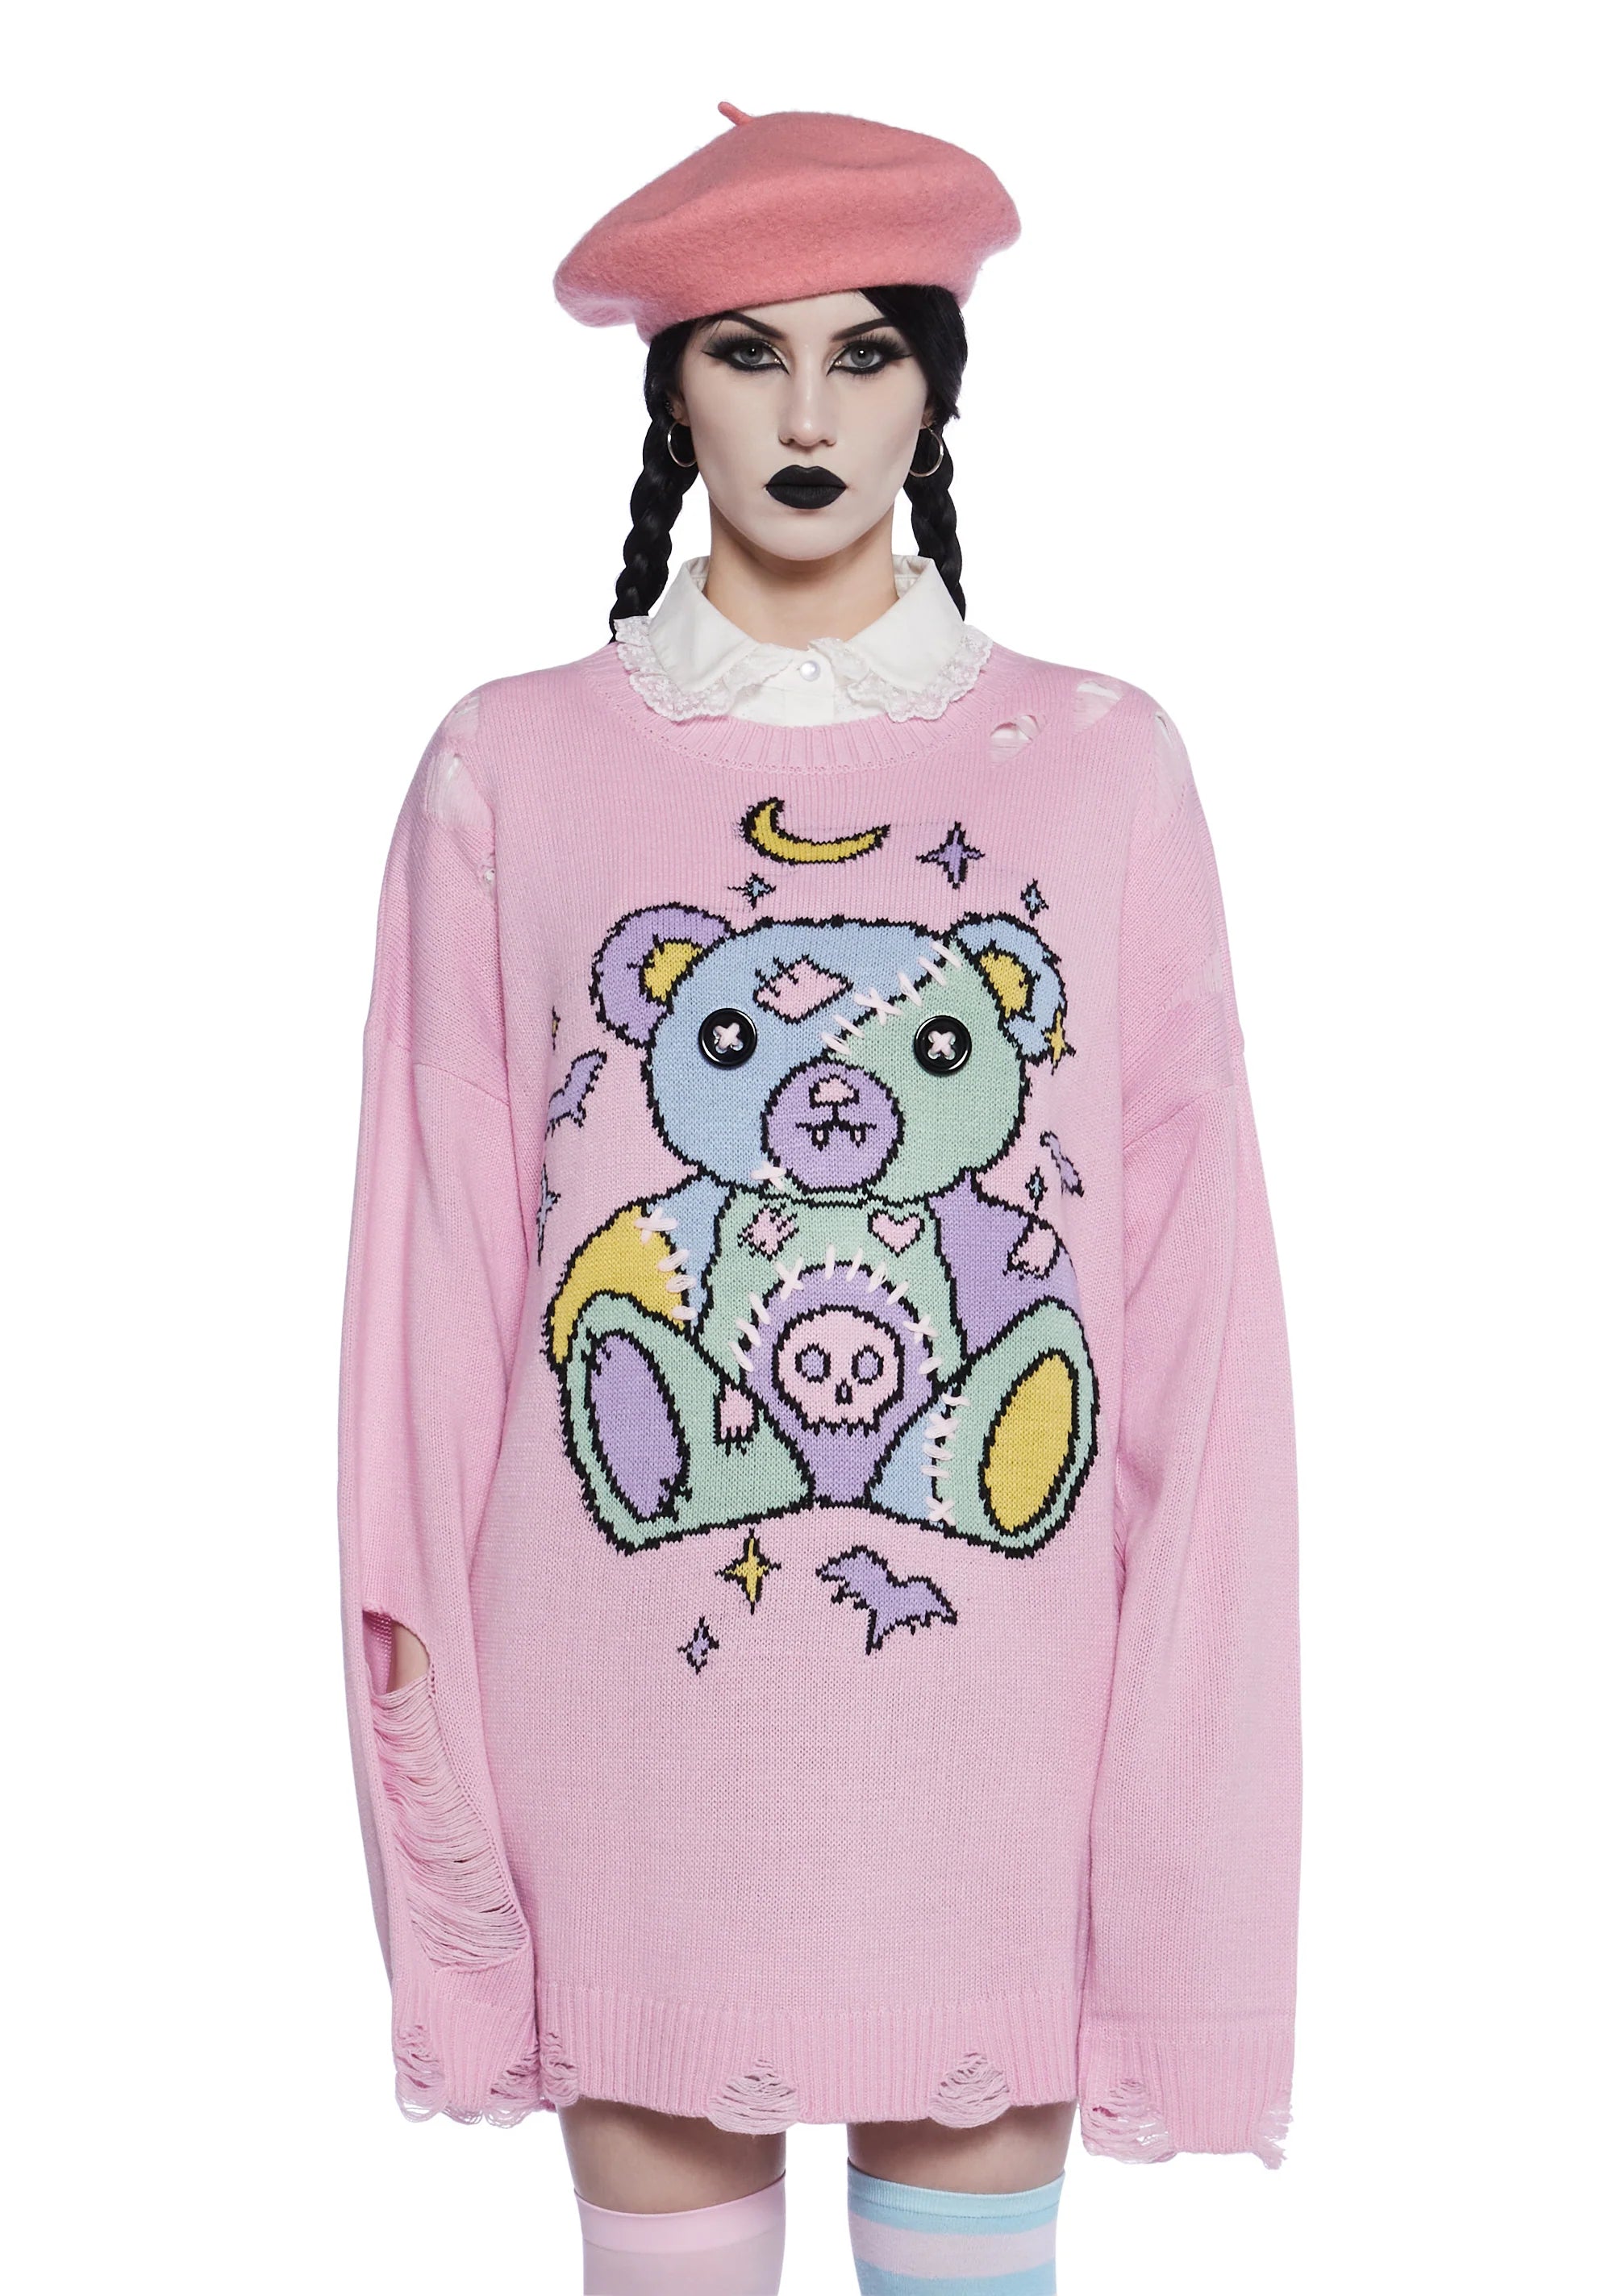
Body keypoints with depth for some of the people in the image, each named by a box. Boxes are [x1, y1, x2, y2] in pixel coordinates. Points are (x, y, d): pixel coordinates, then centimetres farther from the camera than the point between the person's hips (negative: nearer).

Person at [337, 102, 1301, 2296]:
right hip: (631, 1694, 0)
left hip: (994, 1690, 0)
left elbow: (1194, 1267, 2)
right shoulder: (511, 768, 2)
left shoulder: (1102, 763, 3)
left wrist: (1184, 1685, -2)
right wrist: (416, 1650, 0)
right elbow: (439, 1252, 3)